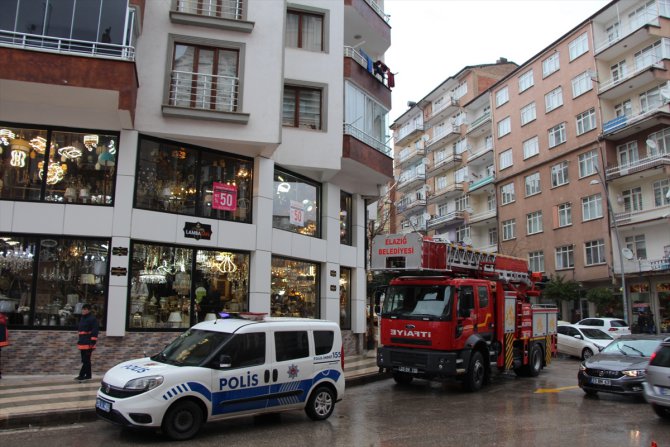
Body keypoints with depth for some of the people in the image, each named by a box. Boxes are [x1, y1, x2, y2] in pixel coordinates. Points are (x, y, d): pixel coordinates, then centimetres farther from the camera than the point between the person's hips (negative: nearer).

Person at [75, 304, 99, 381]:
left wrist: (92, 342, -20)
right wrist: (79, 341, 25)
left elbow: (94, 331, -15)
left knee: (86, 360, -7)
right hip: (82, 343, 9)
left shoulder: (92, 319, -9)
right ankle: (88, 375, 19)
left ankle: (82, 375, -7)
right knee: (85, 360, 12)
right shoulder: (82, 318, 19)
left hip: (88, 343, -9)